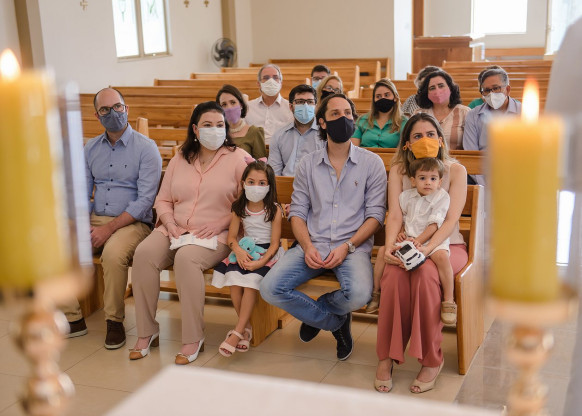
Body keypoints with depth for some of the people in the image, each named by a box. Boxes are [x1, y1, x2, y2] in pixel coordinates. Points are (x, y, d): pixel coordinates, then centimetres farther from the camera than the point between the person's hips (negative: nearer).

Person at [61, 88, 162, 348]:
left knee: (113, 253, -36)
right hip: (95, 220, 6)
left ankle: (115, 322, -14)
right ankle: (73, 320, -4)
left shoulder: (145, 148, -5)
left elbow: (145, 200, -13)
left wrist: (109, 228, -20)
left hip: (132, 222, -5)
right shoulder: (91, 148, 13)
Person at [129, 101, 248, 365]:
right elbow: (163, 200, 18)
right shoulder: (179, 159, 17)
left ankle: (193, 339, -24)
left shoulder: (238, 158, 2)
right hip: (176, 230, 5)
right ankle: (146, 333, -13)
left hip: (216, 235, -4)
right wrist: (169, 221, -2)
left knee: (186, 258, -36)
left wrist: (220, 224, -13)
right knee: (144, 254, -25)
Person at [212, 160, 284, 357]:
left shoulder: (274, 210, -6)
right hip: (245, 251, 4)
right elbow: (232, 237, 4)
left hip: (267, 253, -3)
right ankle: (246, 327, -8)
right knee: (234, 280, -24)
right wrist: (239, 251, -18)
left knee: (251, 281, -29)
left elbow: (274, 243, -9)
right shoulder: (239, 208, 6)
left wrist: (261, 262, -24)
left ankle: (237, 332, -21)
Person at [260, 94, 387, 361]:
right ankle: (336, 322, 4)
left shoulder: (371, 163, 5)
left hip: (353, 247, -2)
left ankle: (314, 312, 6)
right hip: (312, 246, 2)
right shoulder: (308, 164, 12)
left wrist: (346, 247, -14)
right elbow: (297, 211, 8)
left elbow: (375, 214, 0)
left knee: (358, 294, -33)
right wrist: (308, 247, -11)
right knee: (270, 289, -21)